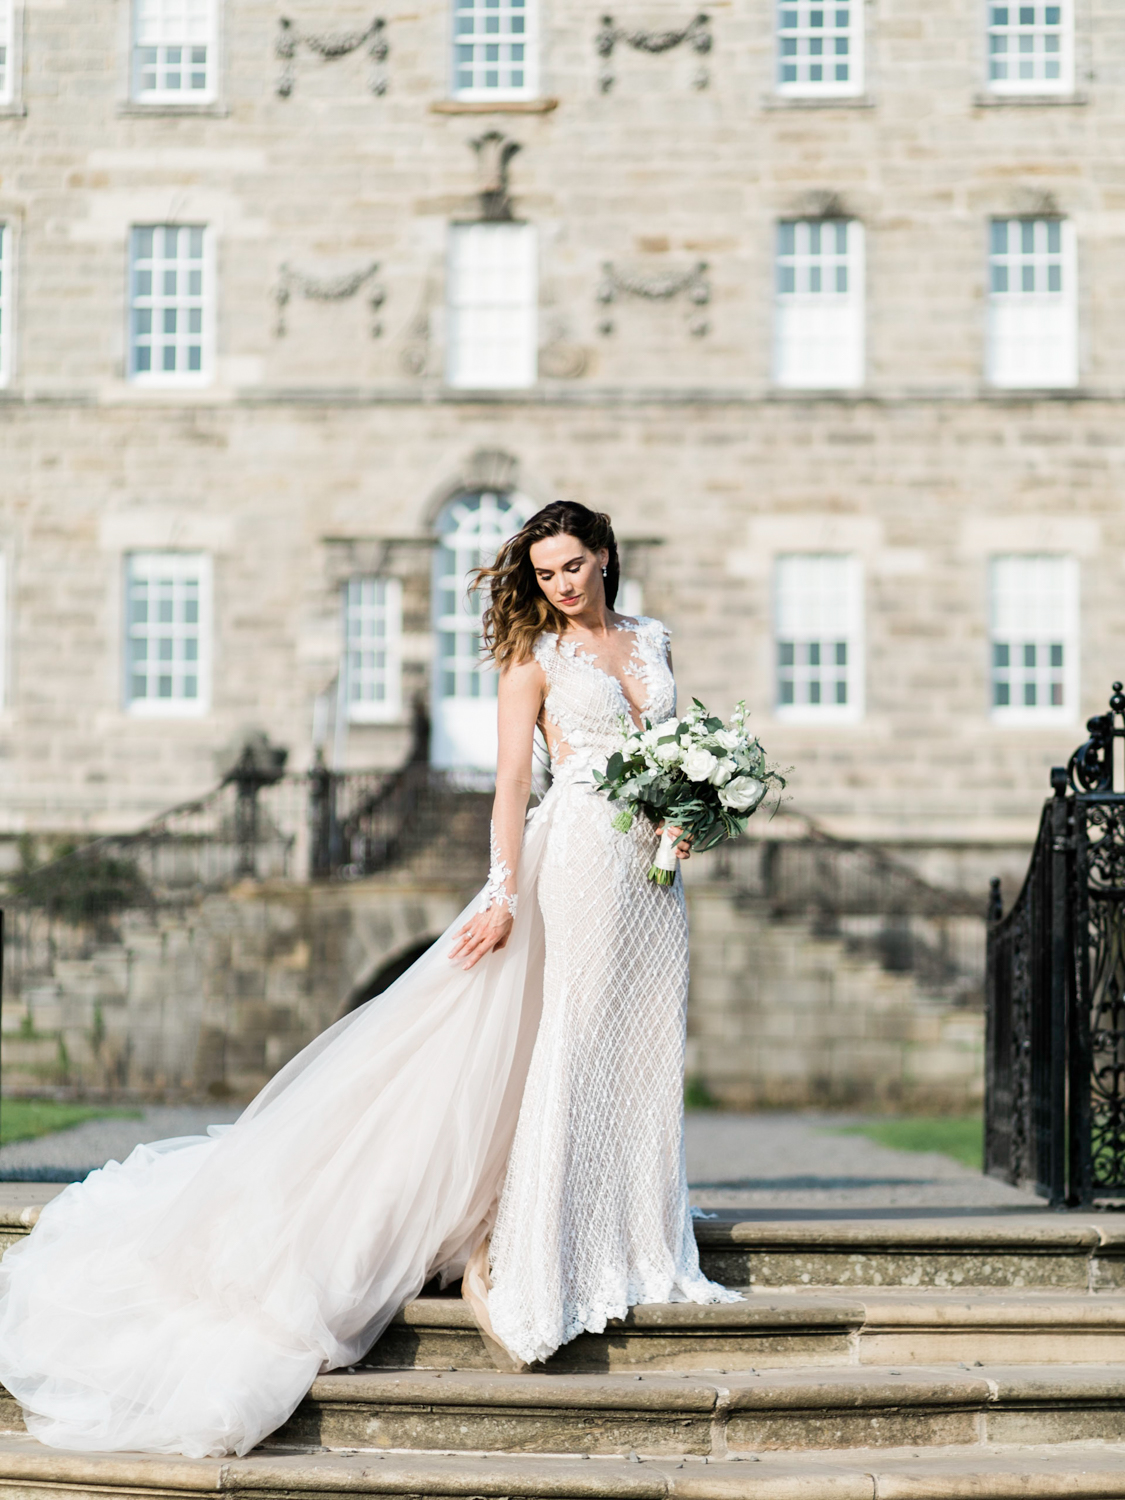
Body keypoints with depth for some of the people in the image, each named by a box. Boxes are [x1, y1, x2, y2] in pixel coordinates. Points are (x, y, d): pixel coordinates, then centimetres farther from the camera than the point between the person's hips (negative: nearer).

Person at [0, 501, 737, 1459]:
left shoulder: (652, 641, 14)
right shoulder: (534, 655, -1)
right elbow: (513, 784, -7)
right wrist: (506, 895, -16)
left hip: (650, 871, 5)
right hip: (577, 861, -5)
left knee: (639, 1054, 7)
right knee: (560, 1047, -7)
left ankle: (636, 1251, 16)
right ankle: (524, 1268, -1)